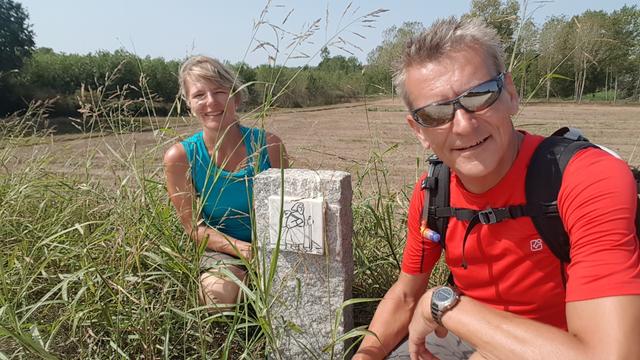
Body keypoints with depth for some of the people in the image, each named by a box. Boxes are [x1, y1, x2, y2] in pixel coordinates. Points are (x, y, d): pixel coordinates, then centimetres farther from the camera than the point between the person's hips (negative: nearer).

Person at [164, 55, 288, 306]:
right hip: (221, 250, -1)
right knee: (220, 295, -30)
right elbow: (194, 227, -7)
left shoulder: (268, 145, -10)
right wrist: (243, 249, -22)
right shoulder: (179, 157, -12)